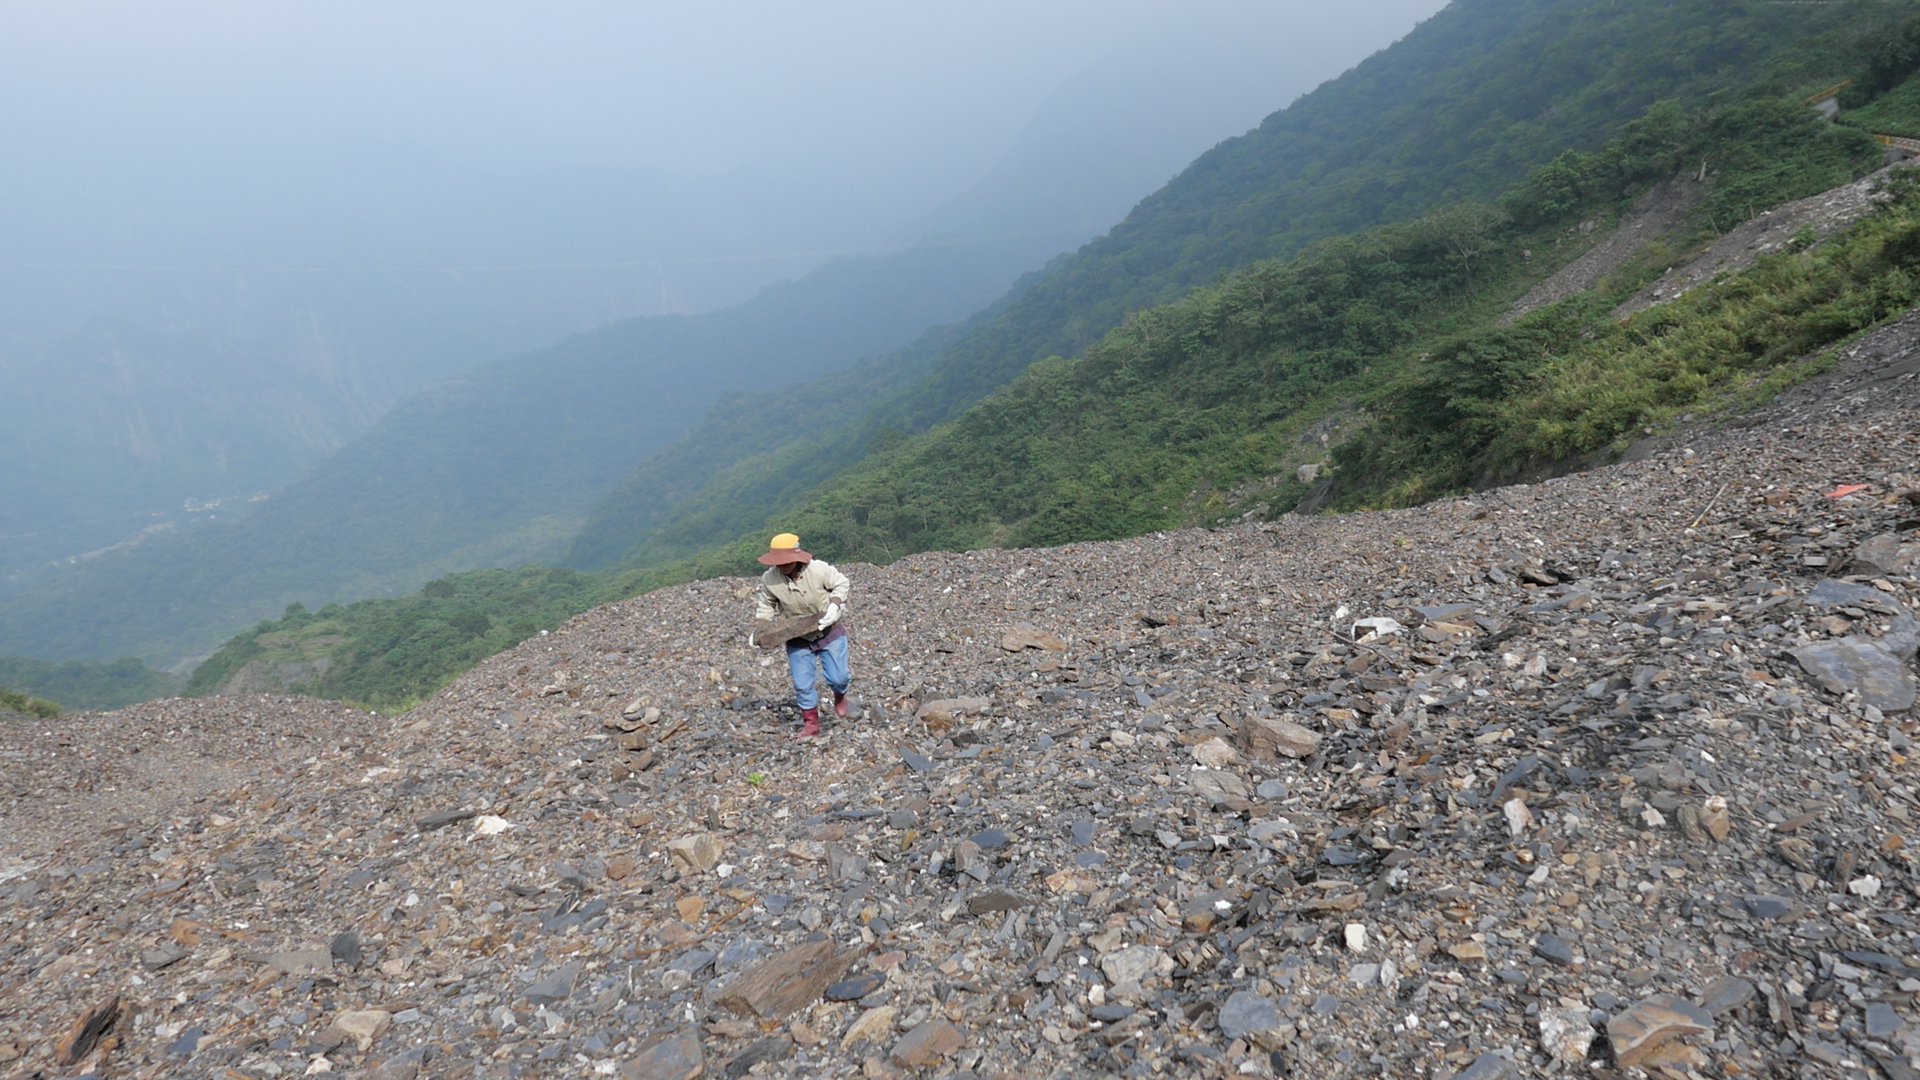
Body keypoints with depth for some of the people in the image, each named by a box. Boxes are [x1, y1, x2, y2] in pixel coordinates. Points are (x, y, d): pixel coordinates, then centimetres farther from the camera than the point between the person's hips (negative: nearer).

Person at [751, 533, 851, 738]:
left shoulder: (819, 569, -24)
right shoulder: (769, 579, -17)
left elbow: (842, 584, -7)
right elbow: (765, 604, 2)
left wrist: (834, 607, -23)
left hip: (830, 631, -2)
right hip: (798, 638, 2)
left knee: (837, 677, 2)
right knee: (802, 684, 0)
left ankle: (840, 696, 40)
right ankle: (811, 723, 20)